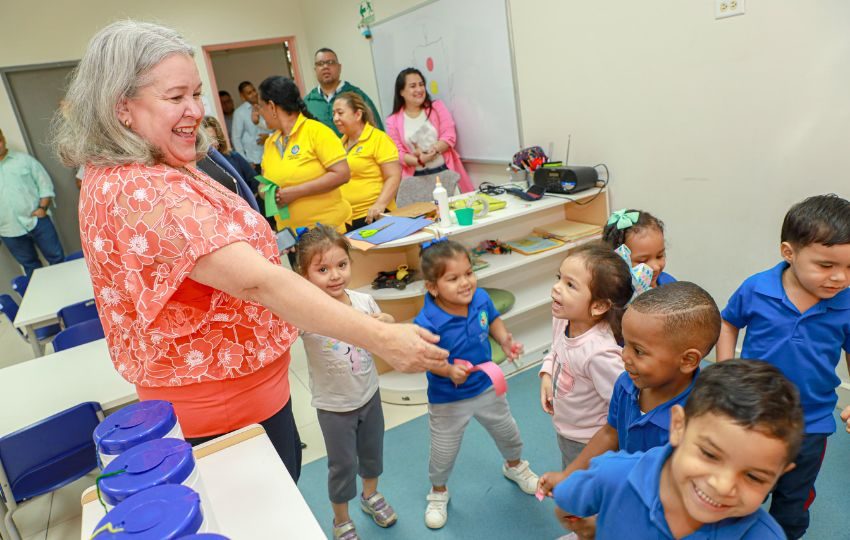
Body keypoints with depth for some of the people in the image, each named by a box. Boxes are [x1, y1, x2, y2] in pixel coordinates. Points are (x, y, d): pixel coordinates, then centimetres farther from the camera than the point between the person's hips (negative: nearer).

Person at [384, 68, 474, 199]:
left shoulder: (437, 107, 9)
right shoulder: (393, 121, 5)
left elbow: (449, 137, 0)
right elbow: (397, 153, 0)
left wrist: (432, 150, -17)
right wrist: (419, 160, -18)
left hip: (445, 172, 1)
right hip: (417, 178, -1)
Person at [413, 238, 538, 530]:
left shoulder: (481, 298, -19)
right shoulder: (427, 322, -33)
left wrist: (505, 340, -14)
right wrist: (449, 371, -36)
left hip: (487, 386, 4)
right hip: (447, 400, -4)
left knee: (507, 431, 27)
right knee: (444, 451, 17)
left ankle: (515, 466, 62)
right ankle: (438, 492, 49)